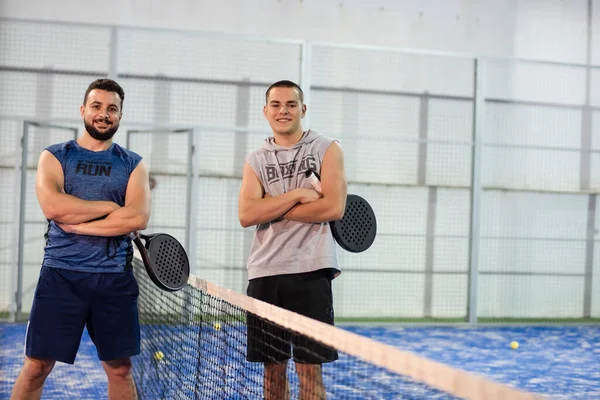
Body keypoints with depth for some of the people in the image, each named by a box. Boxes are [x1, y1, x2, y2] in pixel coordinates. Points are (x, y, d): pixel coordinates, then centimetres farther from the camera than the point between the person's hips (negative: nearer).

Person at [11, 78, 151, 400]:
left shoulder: (133, 165, 9)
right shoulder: (54, 156, 7)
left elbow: (138, 217, -8)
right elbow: (52, 206, -13)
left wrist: (77, 224, -12)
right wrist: (112, 207, -8)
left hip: (114, 277, 1)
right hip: (61, 274, -1)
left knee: (120, 368, 7)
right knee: (37, 366, 0)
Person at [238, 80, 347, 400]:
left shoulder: (326, 149, 4)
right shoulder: (256, 161, 12)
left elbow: (334, 207, -10)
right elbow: (246, 215, -3)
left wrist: (272, 211, -7)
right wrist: (298, 195, -11)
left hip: (310, 270, -3)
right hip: (265, 272, 3)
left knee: (309, 367, -1)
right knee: (273, 366, 11)